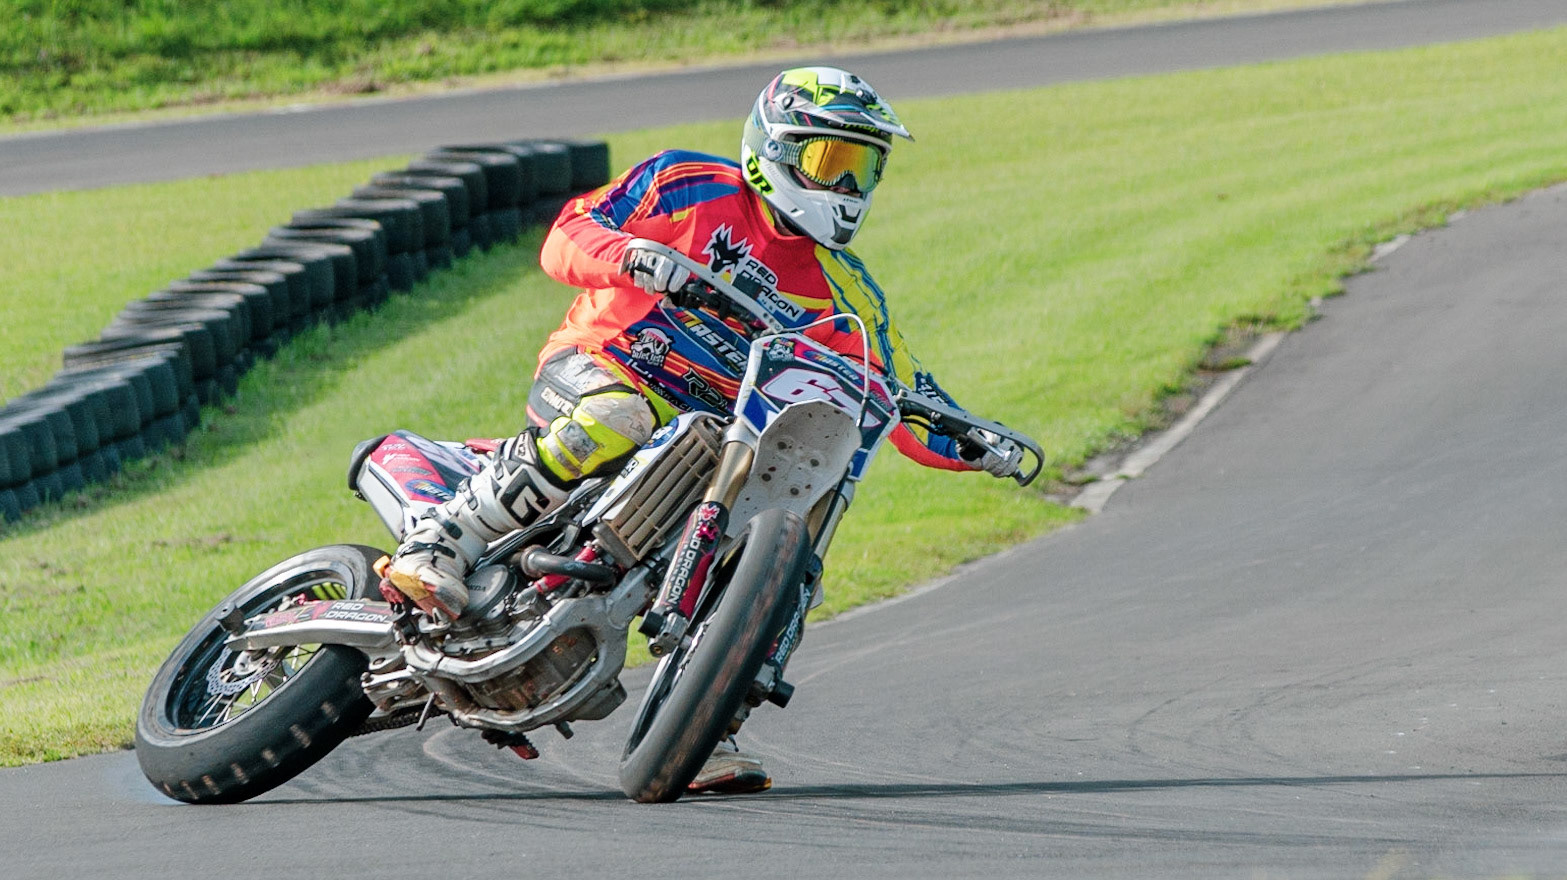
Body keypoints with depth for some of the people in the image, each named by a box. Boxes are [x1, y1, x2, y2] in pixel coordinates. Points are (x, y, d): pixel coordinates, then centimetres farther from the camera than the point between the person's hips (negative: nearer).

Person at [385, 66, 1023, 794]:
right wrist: (632, 256, -29)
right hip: (595, 364, -5)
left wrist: (972, 445, -9)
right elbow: (565, 239, -8)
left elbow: (902, 400, 9)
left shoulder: (840, 291, 10)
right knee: (613, 422, -40)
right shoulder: (688, 186, -2)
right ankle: (434, 547, -37)